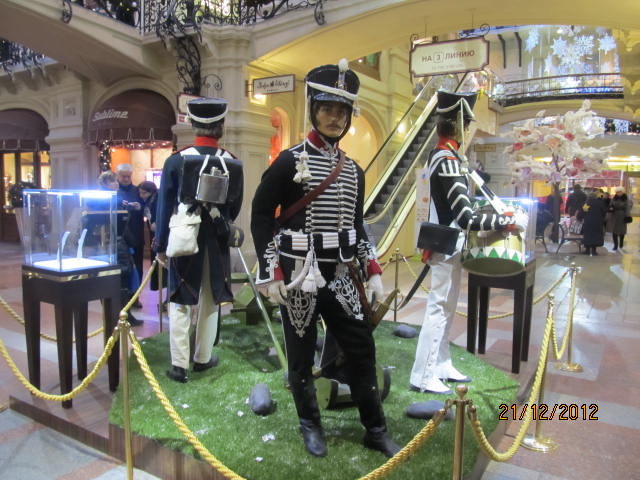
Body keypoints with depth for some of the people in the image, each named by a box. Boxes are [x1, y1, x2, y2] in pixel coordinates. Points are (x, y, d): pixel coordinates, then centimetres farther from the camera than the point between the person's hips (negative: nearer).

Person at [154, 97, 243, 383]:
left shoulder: (176, 161, -8)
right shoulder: (234, 164, -4)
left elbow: (164, 207, -5)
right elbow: (235, 208, 5)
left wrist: (160, 246, 3)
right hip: (217, 245, 1)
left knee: (180, 304, 8)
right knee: (210, 303, 14)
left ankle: (179, 365, 9)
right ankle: (203, 358, 26)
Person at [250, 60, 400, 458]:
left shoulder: (354, 171, 10)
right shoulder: (290, 162, -8)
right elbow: (261, 215, -7)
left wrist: (372, 272, 9)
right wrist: (270, 272, -12)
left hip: (339, 274, 5)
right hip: (298, 276, -5)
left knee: (362, 347, 8)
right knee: (301, 353, 9)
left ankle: (376, 430, 24)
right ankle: (311, 425, 30)